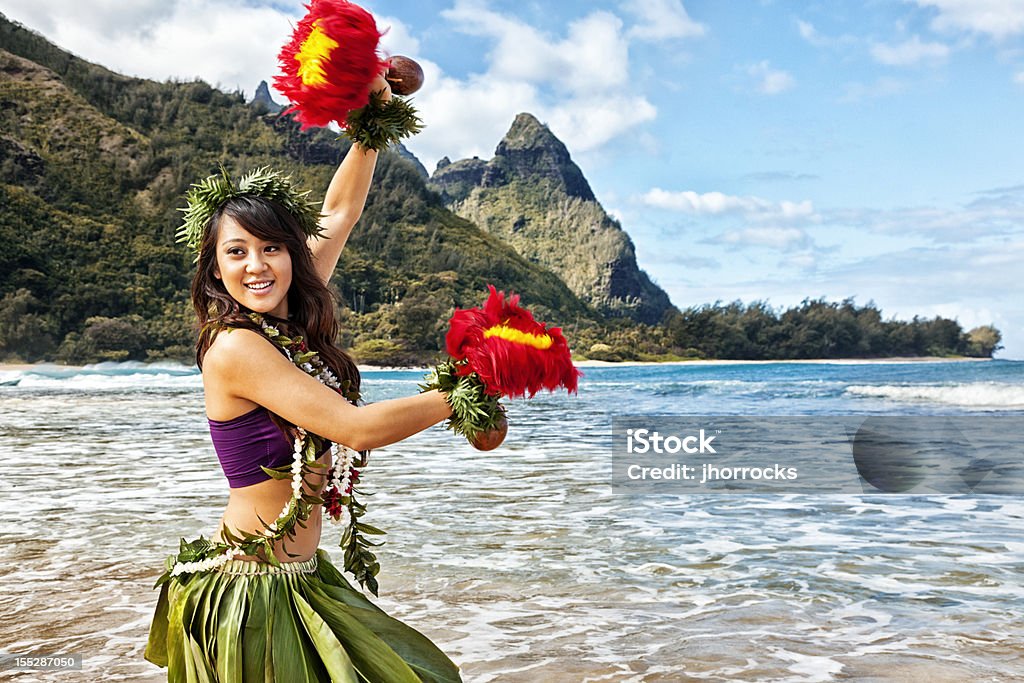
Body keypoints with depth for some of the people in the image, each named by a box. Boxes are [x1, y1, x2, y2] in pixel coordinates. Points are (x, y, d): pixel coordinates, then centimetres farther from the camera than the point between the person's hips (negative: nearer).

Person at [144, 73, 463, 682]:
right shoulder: (234, 346, -19)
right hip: (249, 592, -7)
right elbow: (356, 428, -23)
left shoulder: (293, 324, 1)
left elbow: (339, 212, 12)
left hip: (302, 581, 7)